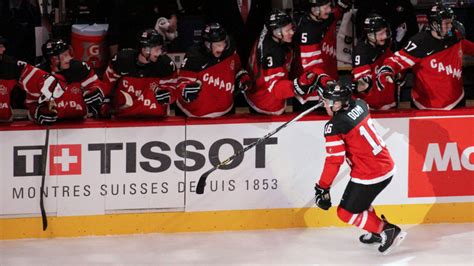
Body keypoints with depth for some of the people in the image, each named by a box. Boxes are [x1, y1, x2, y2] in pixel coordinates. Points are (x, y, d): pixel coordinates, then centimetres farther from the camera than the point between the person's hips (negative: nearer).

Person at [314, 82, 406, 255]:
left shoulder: (335, 127, -18)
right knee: (358, 198, 30)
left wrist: (322, 188, -11)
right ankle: (377, 232, 35)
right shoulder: (360, 105, 1)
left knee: (346, 212, 5)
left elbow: (334, 161, -18)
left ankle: (386, 231, 2)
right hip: (388, 167, 9)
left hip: (369, 176, -9)